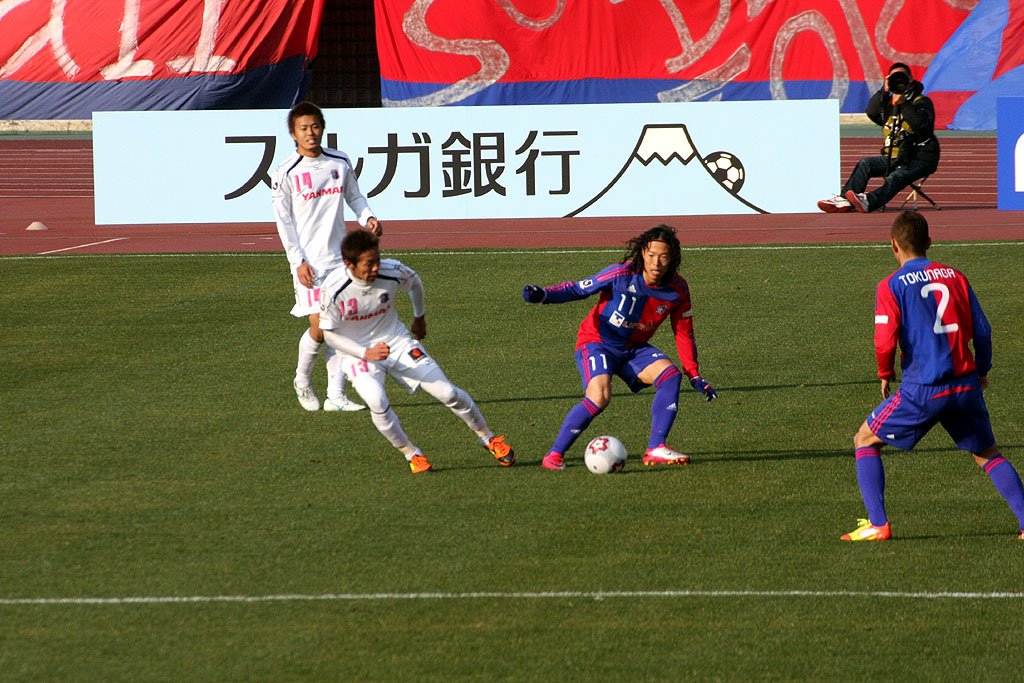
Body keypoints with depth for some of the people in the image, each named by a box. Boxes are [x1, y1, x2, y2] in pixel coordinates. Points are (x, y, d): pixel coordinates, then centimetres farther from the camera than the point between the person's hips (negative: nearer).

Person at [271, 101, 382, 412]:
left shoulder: (341, 162, 6)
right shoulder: (286, 173, -5)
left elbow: (354, 197, 19)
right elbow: (283, 221, -4)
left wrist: (368, 217, -2)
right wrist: (298, 261, -11)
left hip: (339, 257, 4)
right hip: (308, 262, -4)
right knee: (319, 327, -10)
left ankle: (336, 395, 6)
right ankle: (302, 380, 16)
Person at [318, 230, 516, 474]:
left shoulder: (392, 271, -18)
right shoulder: (333, 289, -26)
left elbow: (414, 283, 8)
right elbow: (329, 333, -14)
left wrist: (420, 317, 22)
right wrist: (366, 353, -26)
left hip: (397, 343, 2)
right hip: (356, 353, -2)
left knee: (447, 392, -4)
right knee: (376, 401, -31)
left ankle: (489, 438, 20)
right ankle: (411, 454, -8)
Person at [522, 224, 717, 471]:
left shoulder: (677, 289, -9)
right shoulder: (622, 275, -22)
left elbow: (683, 333, 3)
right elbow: (579, 289, -16)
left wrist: (695, 376, 3)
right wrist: (543, 295, -32)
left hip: (634, 348, 5)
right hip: (597, 341, -5)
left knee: (670, 375, -19)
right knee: (599, 397, -29)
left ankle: (655, 449, -14)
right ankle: (554, 455, -17)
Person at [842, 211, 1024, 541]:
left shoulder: (891, 286, -3)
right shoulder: (955, 277, 9)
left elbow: (885, 342, -11)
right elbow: (982, 330, 9)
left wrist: (885, 375, 9)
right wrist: (982, 370, 25)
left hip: (923, 389, -4)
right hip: (966, 385, 4)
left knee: (865, 440, 14)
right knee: (989, 455, 19)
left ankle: (877, 524, 3)